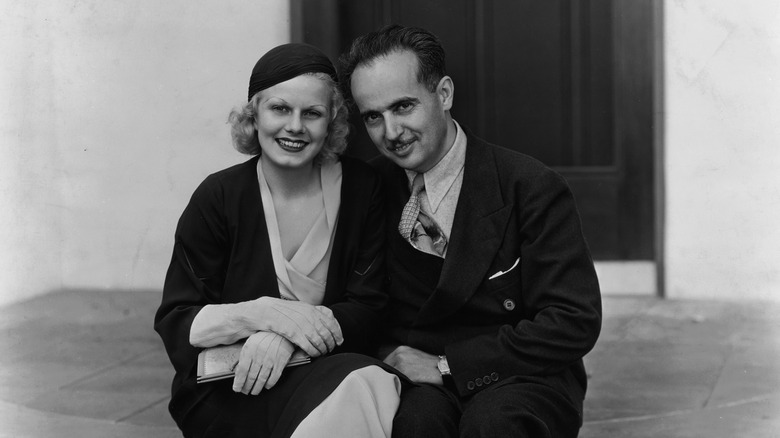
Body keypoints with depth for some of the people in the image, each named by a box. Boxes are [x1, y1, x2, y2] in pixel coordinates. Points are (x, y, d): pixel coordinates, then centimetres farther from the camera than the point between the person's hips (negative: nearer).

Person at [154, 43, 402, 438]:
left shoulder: (361, 189, 1)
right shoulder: (218, 198, -3)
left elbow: (371, 311, -2)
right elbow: (175, 324, -3)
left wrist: (285, 337, -21)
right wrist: (266, 313, -21)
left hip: (328, 366, 3)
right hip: (228, 391, -3)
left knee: (371, 385, -32)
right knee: (351, 388, -32)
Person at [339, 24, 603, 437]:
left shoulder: (531, 187, -8)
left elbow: (576, 322, -14)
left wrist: (447, 365, -17)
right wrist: (387, 358, -12)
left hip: (522, 381, -2)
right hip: (418, 383, 2)